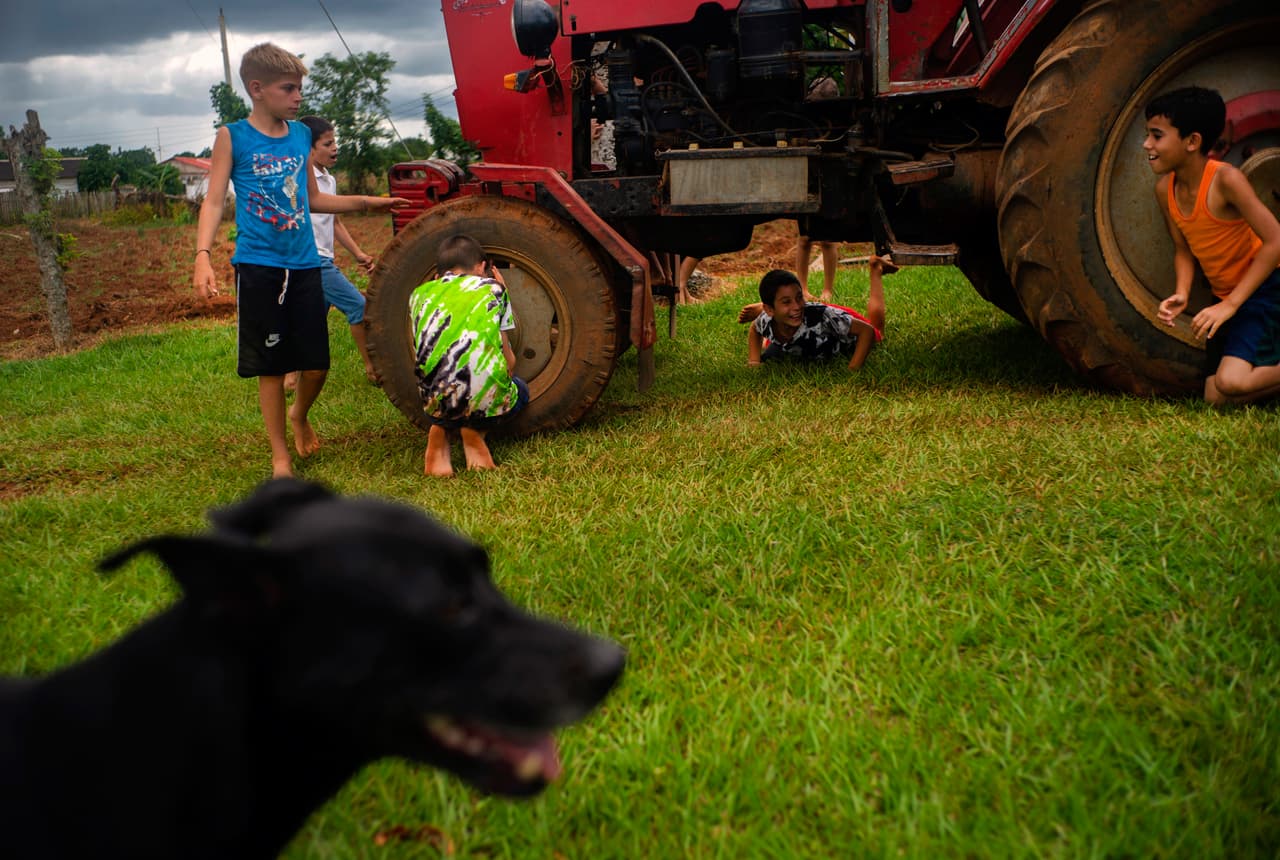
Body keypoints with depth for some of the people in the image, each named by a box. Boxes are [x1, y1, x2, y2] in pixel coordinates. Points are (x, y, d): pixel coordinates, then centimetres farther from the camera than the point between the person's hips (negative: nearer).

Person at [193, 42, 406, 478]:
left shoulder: (301, 135, 10)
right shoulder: (232, 137, -3)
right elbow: (214, 201, -6)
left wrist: (368, 202, 16)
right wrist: (203, 255, -20)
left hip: (304, 265, 4)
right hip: (258, 266, -4)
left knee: (316, 364, 5)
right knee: (271, 367, 3)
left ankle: (299, 414, 37)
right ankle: (280, 456, 16)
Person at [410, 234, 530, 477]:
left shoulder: (420, 293, 17)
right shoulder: (492, 288, 12)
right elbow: (509, 363, 12)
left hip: (435, 403, 3)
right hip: (487, 401, -2)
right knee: (519, 389, 34)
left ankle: (440, 430, 9)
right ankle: (475, 430, 5)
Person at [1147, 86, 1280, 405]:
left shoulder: (1225, 179, -23)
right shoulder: (1165, 189, -3)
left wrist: (1231, 303, -25)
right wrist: (1181, 294, -13)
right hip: (1227, 297, 7)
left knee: (1231, 382, -27)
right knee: (1216, 398, 1)